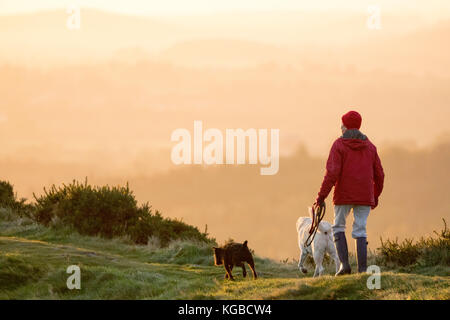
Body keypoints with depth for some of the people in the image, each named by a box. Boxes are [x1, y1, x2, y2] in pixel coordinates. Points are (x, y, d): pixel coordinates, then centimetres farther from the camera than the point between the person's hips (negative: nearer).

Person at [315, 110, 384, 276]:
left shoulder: (339, 145, -5)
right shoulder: (370, 146, 9)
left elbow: (332, 173, -14)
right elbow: (379, 174, 10)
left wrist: (321, 196, -11)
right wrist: (376, 196, 23)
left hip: (344, 195, -3)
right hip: (365, 196, 3)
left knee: (338, 227, 13)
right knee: (360, 231, 5)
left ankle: (344, 263, -3)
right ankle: (362, 270, -4)